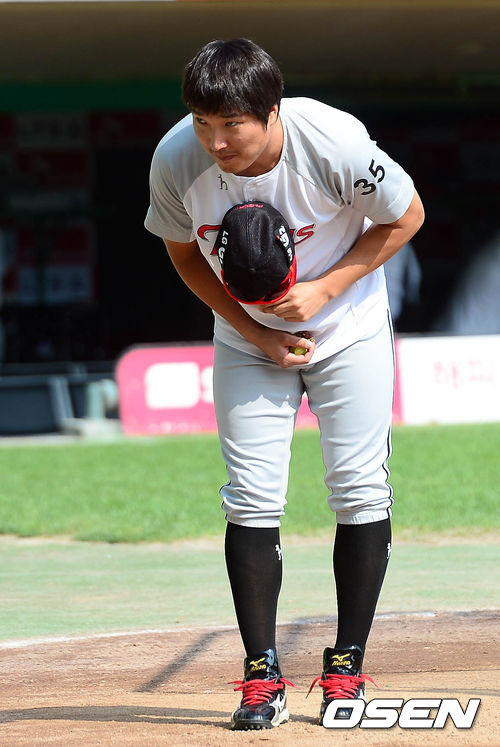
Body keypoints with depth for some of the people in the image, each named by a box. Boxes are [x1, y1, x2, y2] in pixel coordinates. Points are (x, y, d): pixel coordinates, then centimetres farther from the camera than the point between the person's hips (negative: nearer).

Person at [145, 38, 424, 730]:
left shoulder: (334, 143, -31)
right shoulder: (176, 161, -23)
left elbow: (406, 215, -13)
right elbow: (185, 251, -3)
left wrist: (325, 289, -22)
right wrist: (254, 332, -13)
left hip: (348, 332, -2)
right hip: (248, 338, 2)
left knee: (359, 491, -4)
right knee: (252, 499, -5)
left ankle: (346, 667, 8)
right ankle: (262, 676, 1)